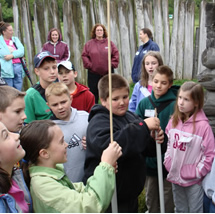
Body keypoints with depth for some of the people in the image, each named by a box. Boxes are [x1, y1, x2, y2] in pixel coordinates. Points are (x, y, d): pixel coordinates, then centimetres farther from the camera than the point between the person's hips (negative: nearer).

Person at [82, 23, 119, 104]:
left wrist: (112, 64, -6)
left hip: (108, 72, 1)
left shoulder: (109, 43, 3)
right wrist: (89, 65, -7)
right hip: (93, 73, 0)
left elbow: (116, 54, 2)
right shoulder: (89, 44, 2)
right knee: (94, 94, 6)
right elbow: (84, 56, 1)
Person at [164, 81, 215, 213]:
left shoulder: (203, 125, -19)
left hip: (193, 181, -5)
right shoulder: (174, 121, -2)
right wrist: (168, 163, 2)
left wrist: (197, 173, -13)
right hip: (175, 176, 5)